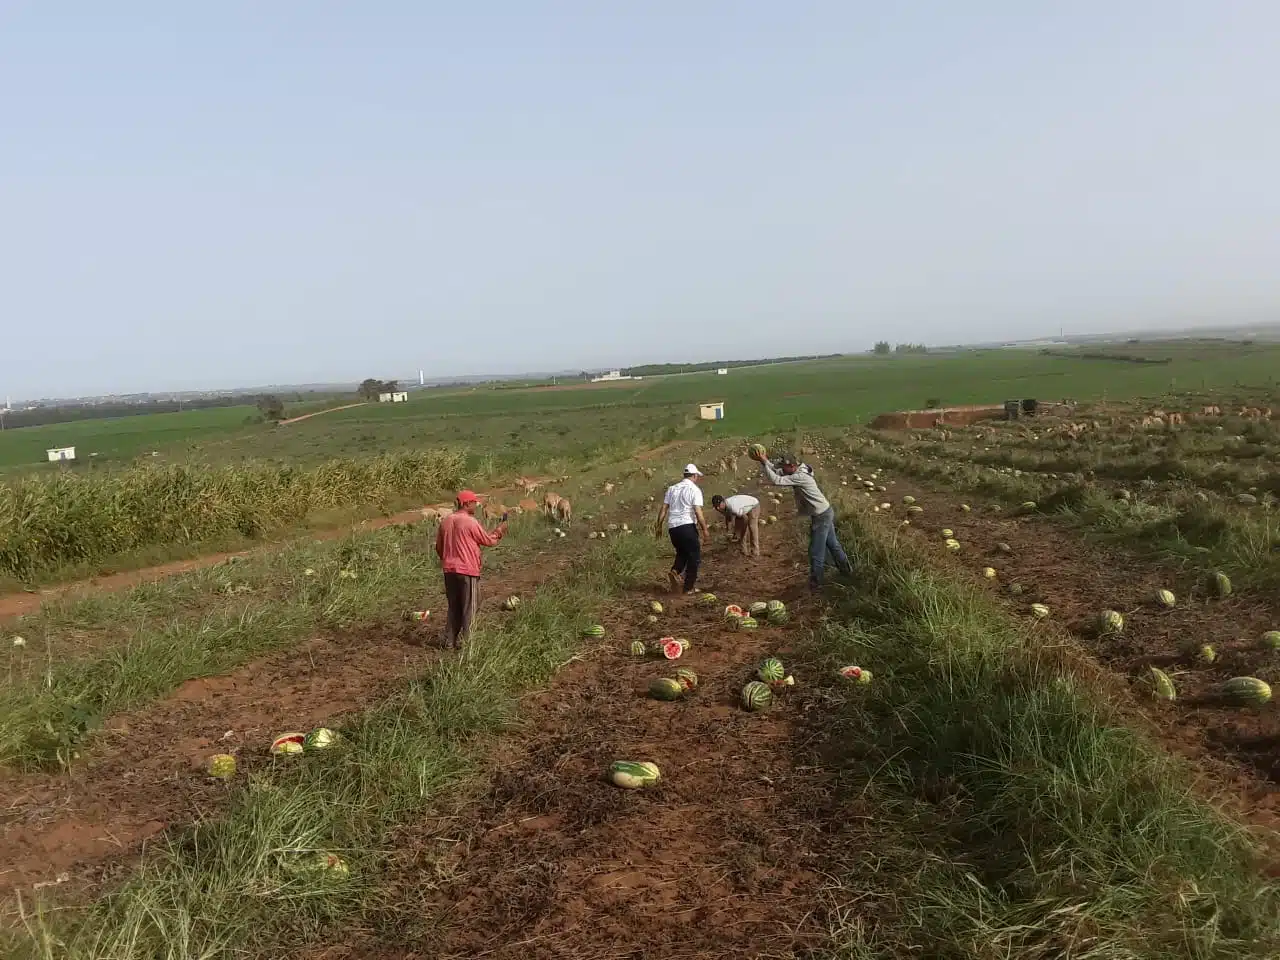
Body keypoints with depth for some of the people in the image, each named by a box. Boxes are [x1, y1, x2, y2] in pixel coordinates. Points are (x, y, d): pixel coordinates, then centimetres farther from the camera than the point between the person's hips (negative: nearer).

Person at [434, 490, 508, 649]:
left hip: (449, 570, 7)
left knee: (454, 607, 17)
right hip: (467, 570, -7)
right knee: (470, 608, 5)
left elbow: (439, 547, 13)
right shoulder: (471, 522, -14)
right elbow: (488, 541, -5)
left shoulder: (445, 521, 6)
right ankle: (464, 642, 6)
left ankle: (450, 641, 19)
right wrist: (498, 531, 13)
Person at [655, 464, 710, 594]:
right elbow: (698, 512, -11)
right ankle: (689, 588, 7)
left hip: (672, 527, 6)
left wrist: (659, 526, 17)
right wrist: (705, 529, -4)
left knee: (682, 553, 23)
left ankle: (674, 572, -4)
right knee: (694, 557, 7)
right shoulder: (694, 490, -4)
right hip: (687, 526, -6)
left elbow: (663, 508, 11)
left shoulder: (672, 488, 13)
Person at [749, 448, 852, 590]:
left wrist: (763, 462, -31)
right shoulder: (796, 471, 2)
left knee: (816, 551, 2)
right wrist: (764, 461, -10)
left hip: (821, 516, -10)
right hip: (825, 513, 10)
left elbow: (776, 480, -33)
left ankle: (815, 582, 14)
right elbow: (776, 471, 6)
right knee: (832, 543, 24)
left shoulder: (800, 477, -27)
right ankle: (846, 569, 40)